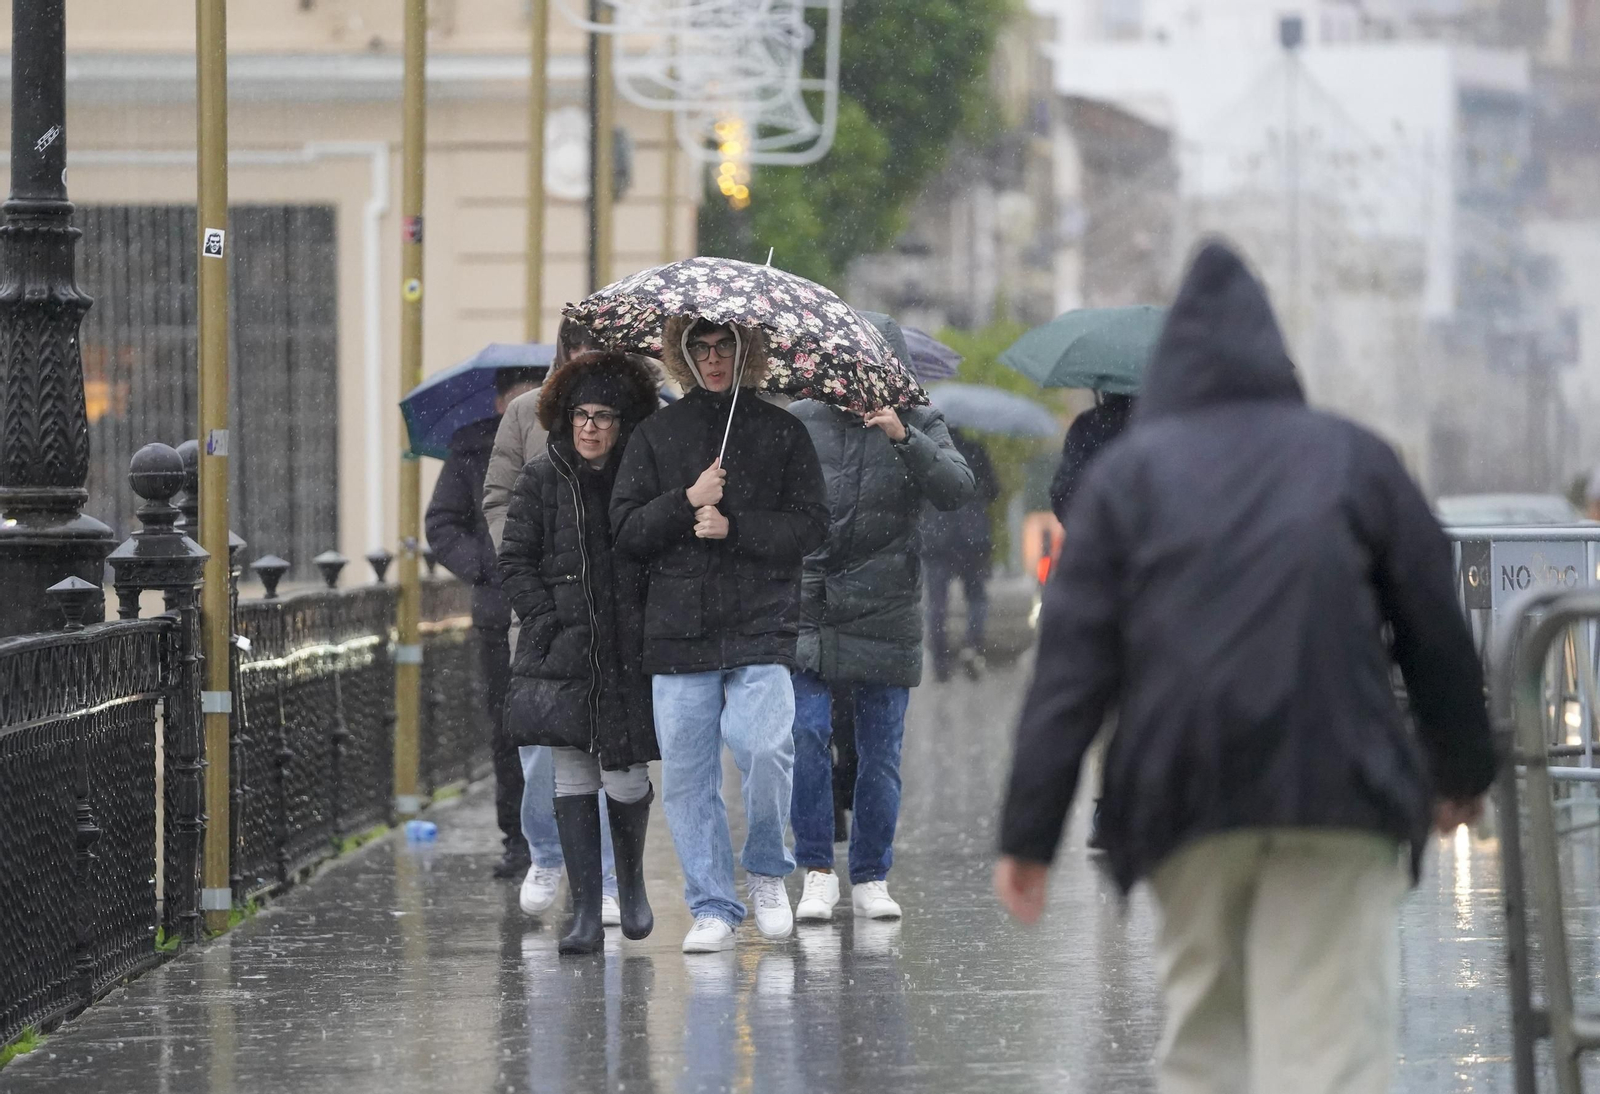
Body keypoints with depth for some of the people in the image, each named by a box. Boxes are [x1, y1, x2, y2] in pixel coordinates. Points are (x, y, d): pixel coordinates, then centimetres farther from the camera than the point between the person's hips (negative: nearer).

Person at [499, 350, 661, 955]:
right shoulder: (542, 479, 5)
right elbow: (515, 560, 6)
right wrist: (548, 621, -5)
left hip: (628, 653, -1)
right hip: (561, 652, 1)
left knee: (624, 778, -3)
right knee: (573, 779, -2)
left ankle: (630, 877, 27)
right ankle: (586, 914, 1)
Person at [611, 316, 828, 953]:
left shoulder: (781, 432, 8)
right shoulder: (656, 435, 11)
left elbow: (811, 526, 3)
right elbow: (626, 531, 6)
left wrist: (734, 528, -9)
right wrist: (686, 502, -10)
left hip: (761, 621, -2)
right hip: (679, 628, 2)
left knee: (765, 747, -19)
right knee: (686, 773, -1)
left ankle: (766, 870, 6)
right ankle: (712, 908, 8)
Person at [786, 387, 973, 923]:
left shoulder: (919, 425, 5)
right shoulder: (800, 421, 8)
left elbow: (957, 491, -11)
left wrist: (903, 437, -22)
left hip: (885, 615, 0)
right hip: (807, 610, 0)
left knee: (880, 752, 5)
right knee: (805, 734, -13)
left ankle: (871, 879, 15)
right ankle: (817, 871, -5)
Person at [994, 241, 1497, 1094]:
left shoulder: (1127, 473, 8)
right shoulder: (1354, 458, 10)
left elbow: (1071, 665, 1)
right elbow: (1436, 630, 13)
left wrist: (1028, 833, 1)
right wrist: (1462, 768, 28)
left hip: (1183, 794, 1)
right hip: (1338, 788, -1)